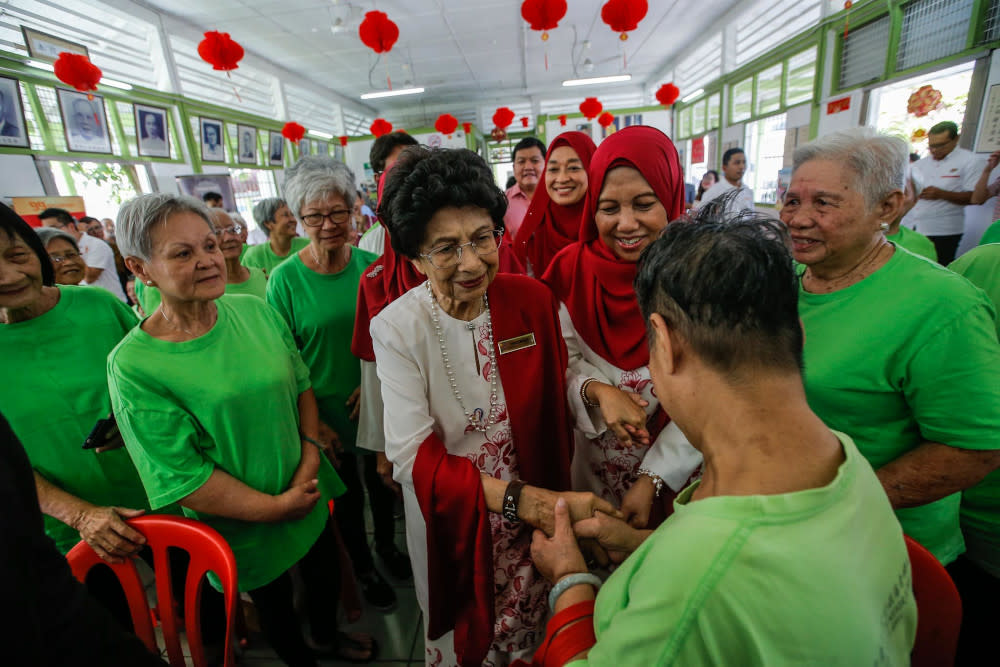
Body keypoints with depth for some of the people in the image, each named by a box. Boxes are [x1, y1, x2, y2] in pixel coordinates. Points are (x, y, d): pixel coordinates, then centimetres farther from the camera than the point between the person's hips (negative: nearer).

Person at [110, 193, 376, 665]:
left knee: (325, 573, 27)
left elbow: (302, 385, 0)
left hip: (310, 496, 5)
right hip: (245, 527, -4)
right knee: (274, 604, 23)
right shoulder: (133, 365, -21)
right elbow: (178, 478, -20)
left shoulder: (255, 311, -8)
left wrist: (311, 454, -13)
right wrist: (276, 507, -17)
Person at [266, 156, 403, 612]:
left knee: (382, 480, 21)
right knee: (347, 494, 18)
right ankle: (363, 568, 44)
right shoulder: (286, 279, -13)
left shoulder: (371, 267, -6)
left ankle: (387, 545, 50)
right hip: (327, 415, -2)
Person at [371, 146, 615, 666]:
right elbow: (412, 454, -24)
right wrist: (520, 500, -33)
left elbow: (560, 383, -2)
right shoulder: (397, 328, -20)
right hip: (451, 515, -2)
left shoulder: (534, 300, -13)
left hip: (537, 505, 2)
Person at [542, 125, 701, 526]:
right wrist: (598, 390, -26)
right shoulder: (574, 271, -11)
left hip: (672, 465, -1)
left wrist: (651, 480, -18)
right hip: (592, 458, 2)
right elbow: (562, 361, -6)